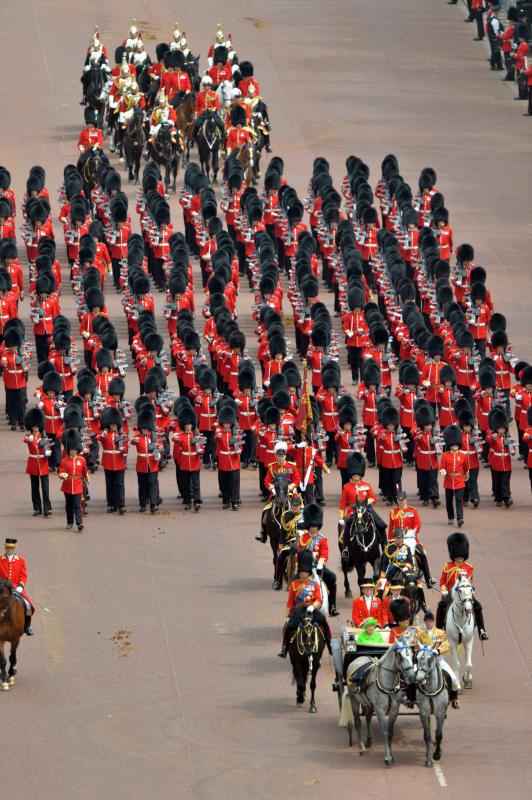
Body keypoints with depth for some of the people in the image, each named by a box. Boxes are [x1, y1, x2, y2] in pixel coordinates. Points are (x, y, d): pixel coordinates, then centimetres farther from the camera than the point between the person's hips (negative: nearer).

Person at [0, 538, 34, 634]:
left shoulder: (21, 560, 9)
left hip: (17, 589, 1)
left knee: (28, 606, -16)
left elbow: (23, 575, 4)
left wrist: (20, 586, -11)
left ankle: (27, 627, 3)